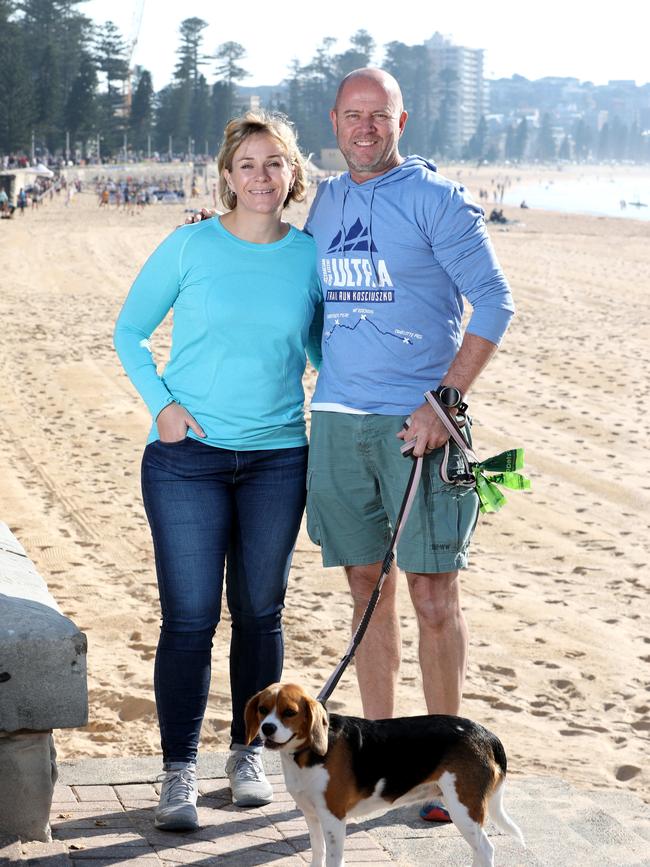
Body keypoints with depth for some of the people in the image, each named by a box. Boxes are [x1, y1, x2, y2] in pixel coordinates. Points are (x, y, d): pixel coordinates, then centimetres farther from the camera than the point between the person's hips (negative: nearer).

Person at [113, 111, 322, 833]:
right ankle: (179, 772, 8)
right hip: (188, 457, -2)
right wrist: (161, 403, -7)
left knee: (259, 612, 10)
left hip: (277, 457, 2)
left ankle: (248, 752, 25)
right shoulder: (189, 247, -2)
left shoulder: (312, 256, 4)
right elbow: (129, 332, 6)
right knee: (189, 618, -3)